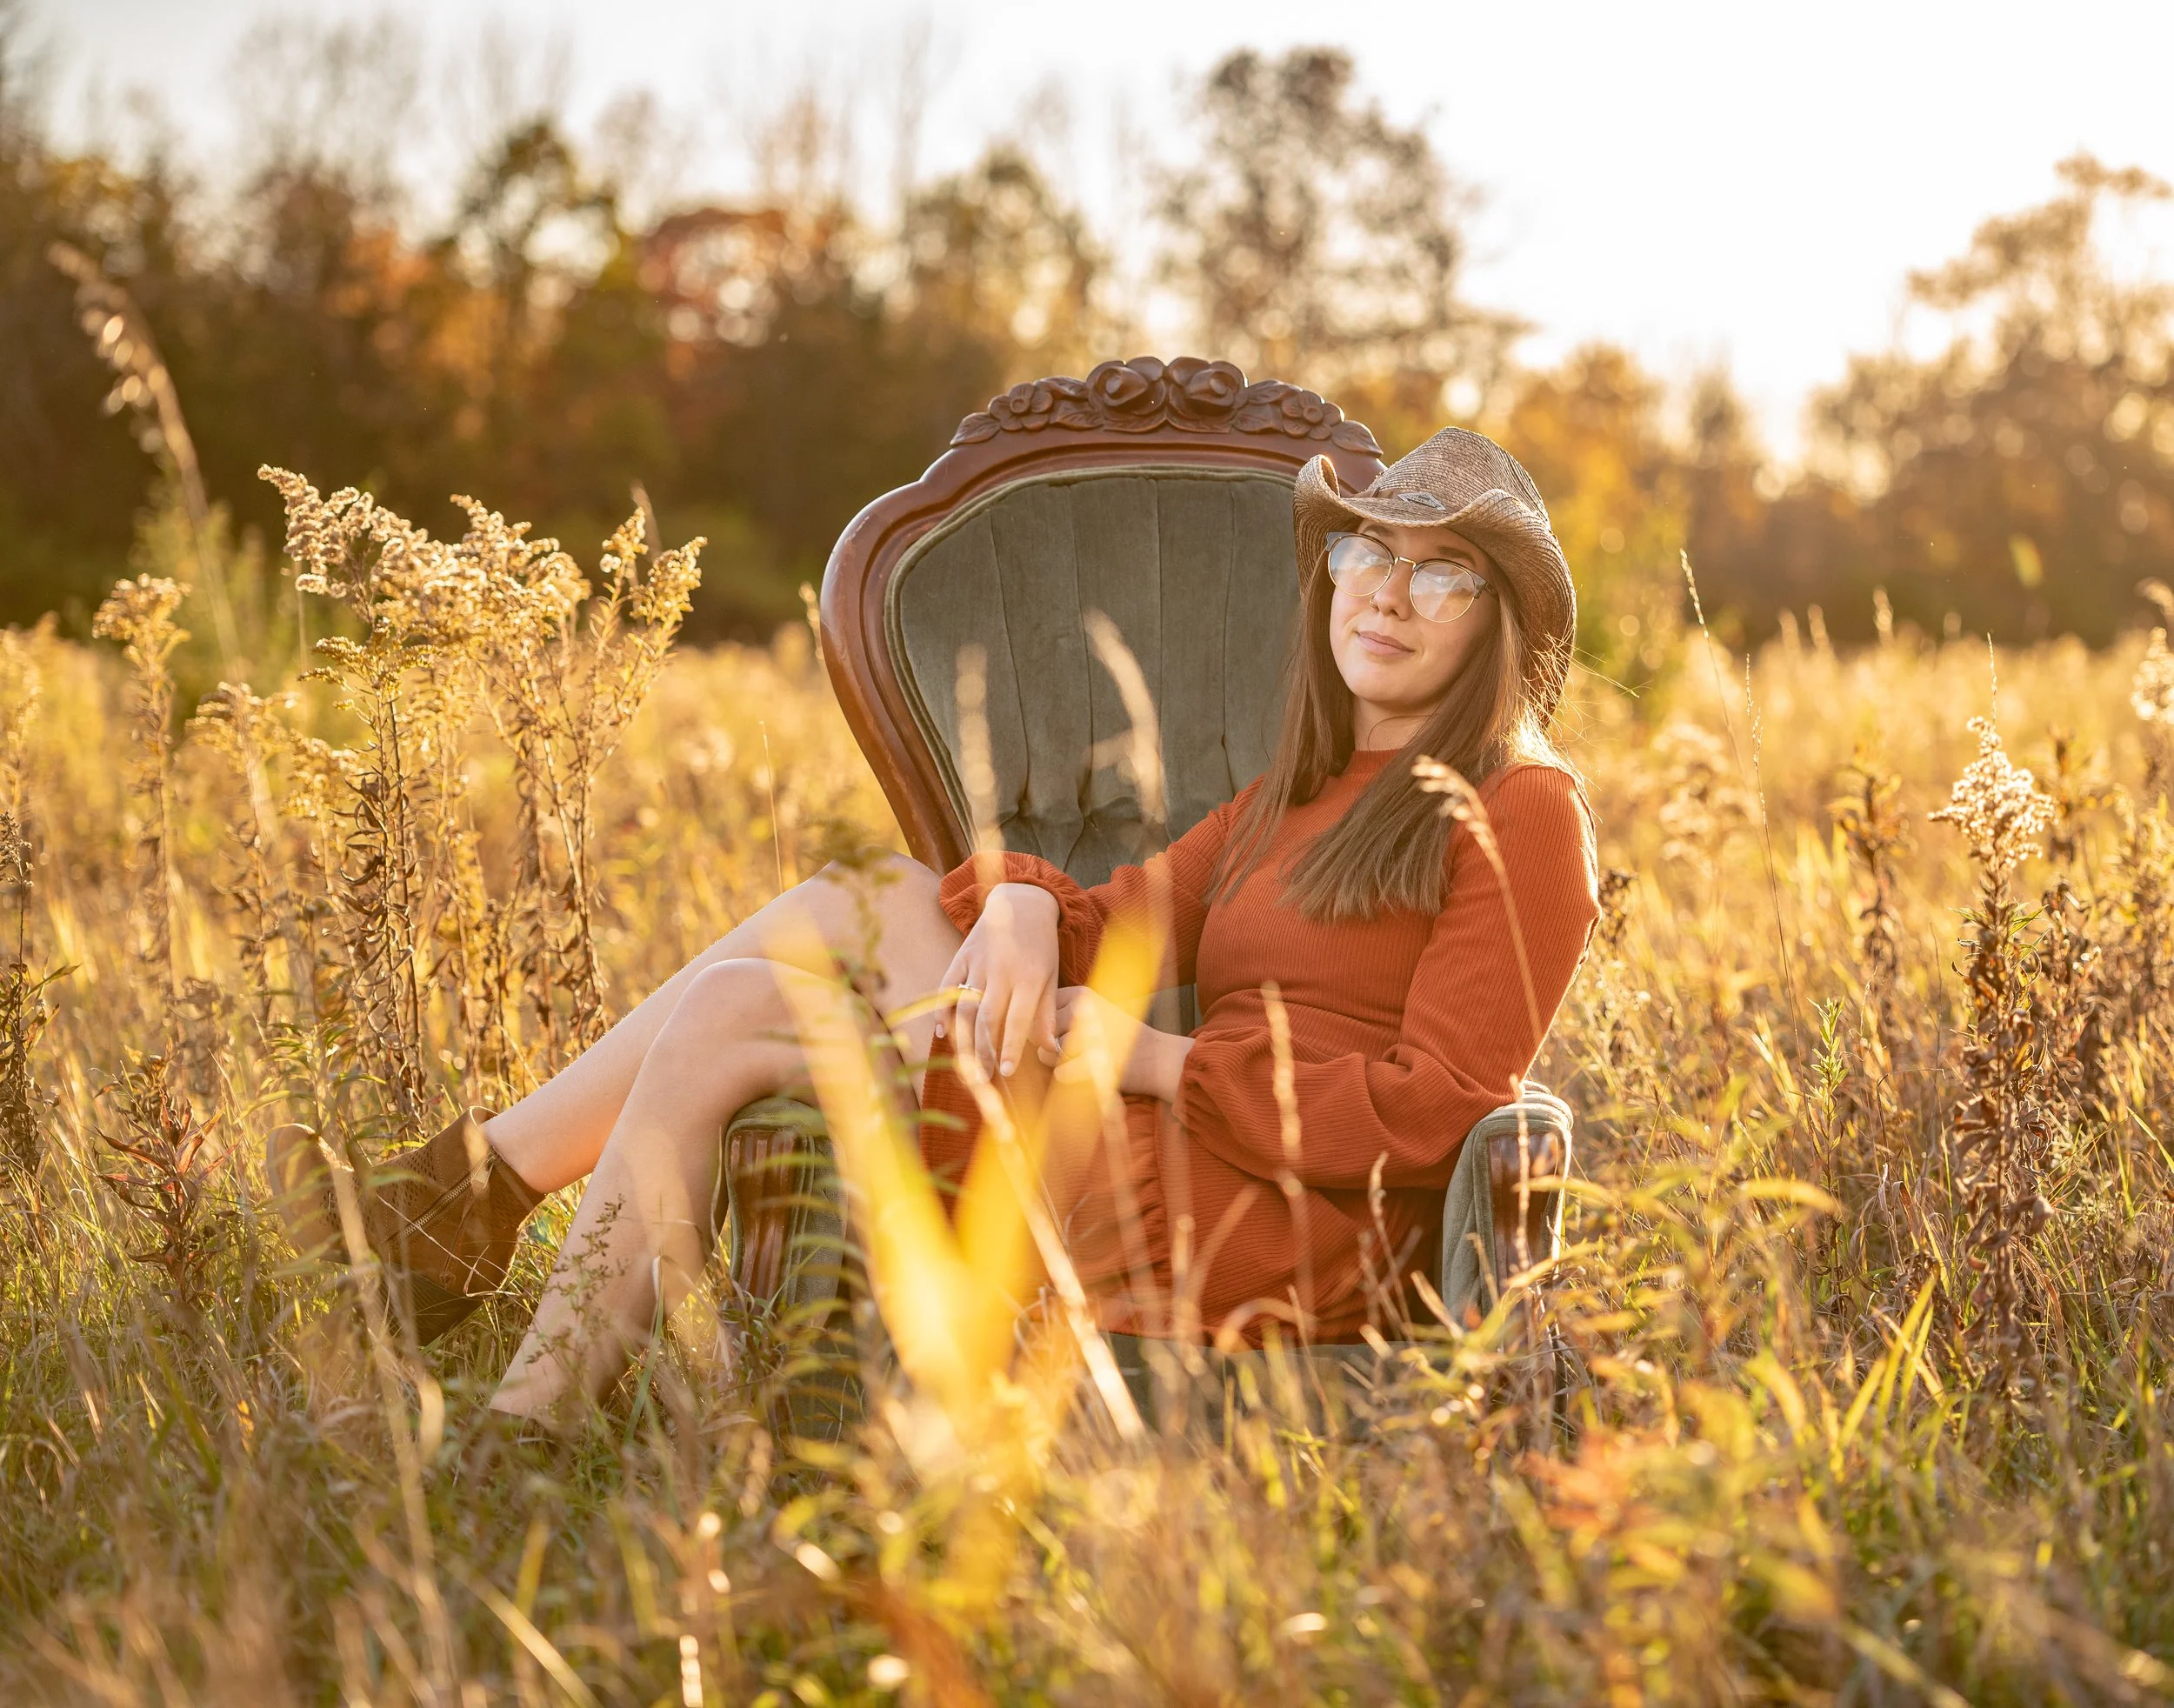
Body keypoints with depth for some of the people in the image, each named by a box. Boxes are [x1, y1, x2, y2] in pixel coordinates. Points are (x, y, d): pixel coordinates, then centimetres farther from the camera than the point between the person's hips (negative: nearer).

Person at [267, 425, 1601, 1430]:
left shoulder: (1521, 814, -4)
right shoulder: (1304, 794, 22)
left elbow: (1437, 1109, -15)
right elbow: (1123, 915, 11)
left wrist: (1160, 1060, -14)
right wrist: (1024, 906, -13)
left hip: (1259, 1240, -9)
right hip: (1189, 1174, 9)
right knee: (859, 903, 7)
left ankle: (529, 1429, -1)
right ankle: (468, 1205, 7)